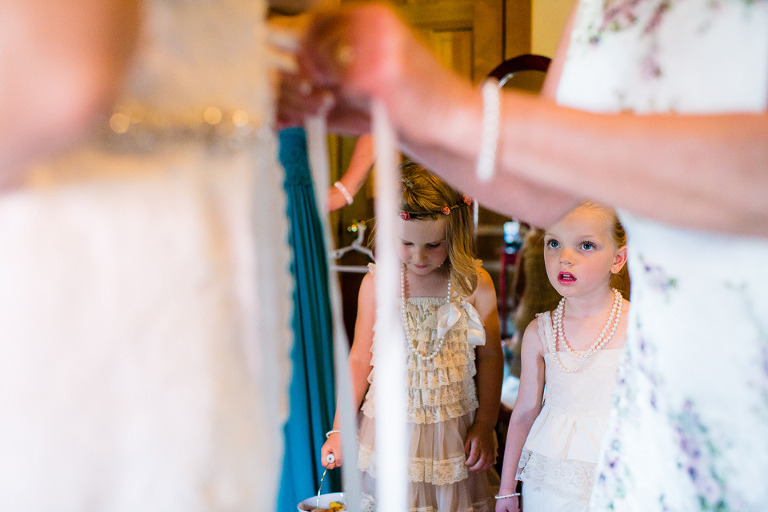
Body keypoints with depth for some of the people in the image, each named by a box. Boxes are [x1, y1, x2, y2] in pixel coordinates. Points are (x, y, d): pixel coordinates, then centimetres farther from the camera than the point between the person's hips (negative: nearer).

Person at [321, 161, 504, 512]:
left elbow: (490, 357, 2)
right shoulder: (375, 284, -7)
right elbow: (360, 358, 1)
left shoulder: (476, 284, -8)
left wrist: (485, 424, 0)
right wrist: (340, 429, 0)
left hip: (454, 428, 0)